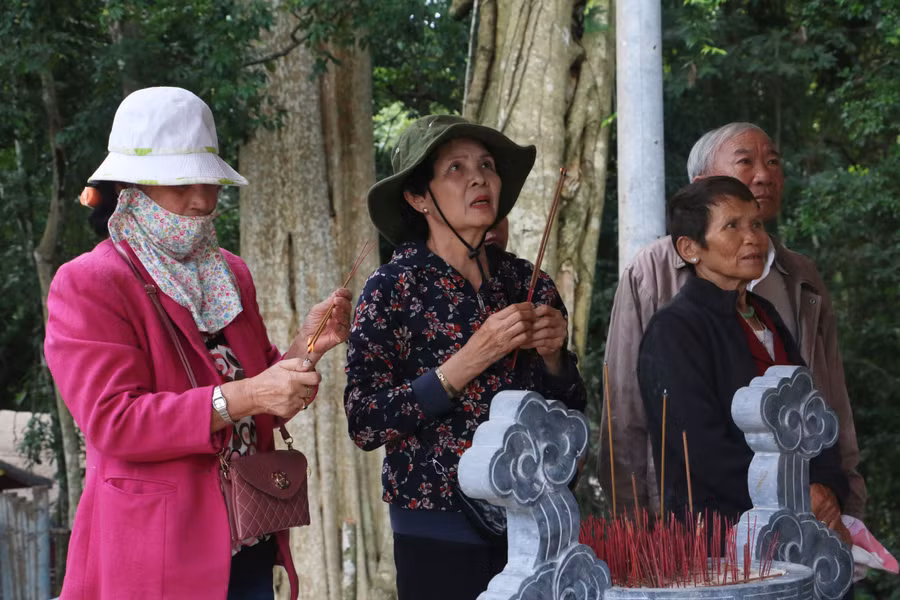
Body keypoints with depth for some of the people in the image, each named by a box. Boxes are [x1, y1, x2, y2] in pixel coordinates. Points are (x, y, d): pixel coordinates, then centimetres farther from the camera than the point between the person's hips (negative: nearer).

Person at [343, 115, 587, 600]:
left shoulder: (528, 284, 3)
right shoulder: (392, 290, -7)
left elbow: (570, 411, 12)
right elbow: (364, 423, -16)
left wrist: (553, 355, -8)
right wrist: (471, 360, -21)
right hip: (441, 535, -4)